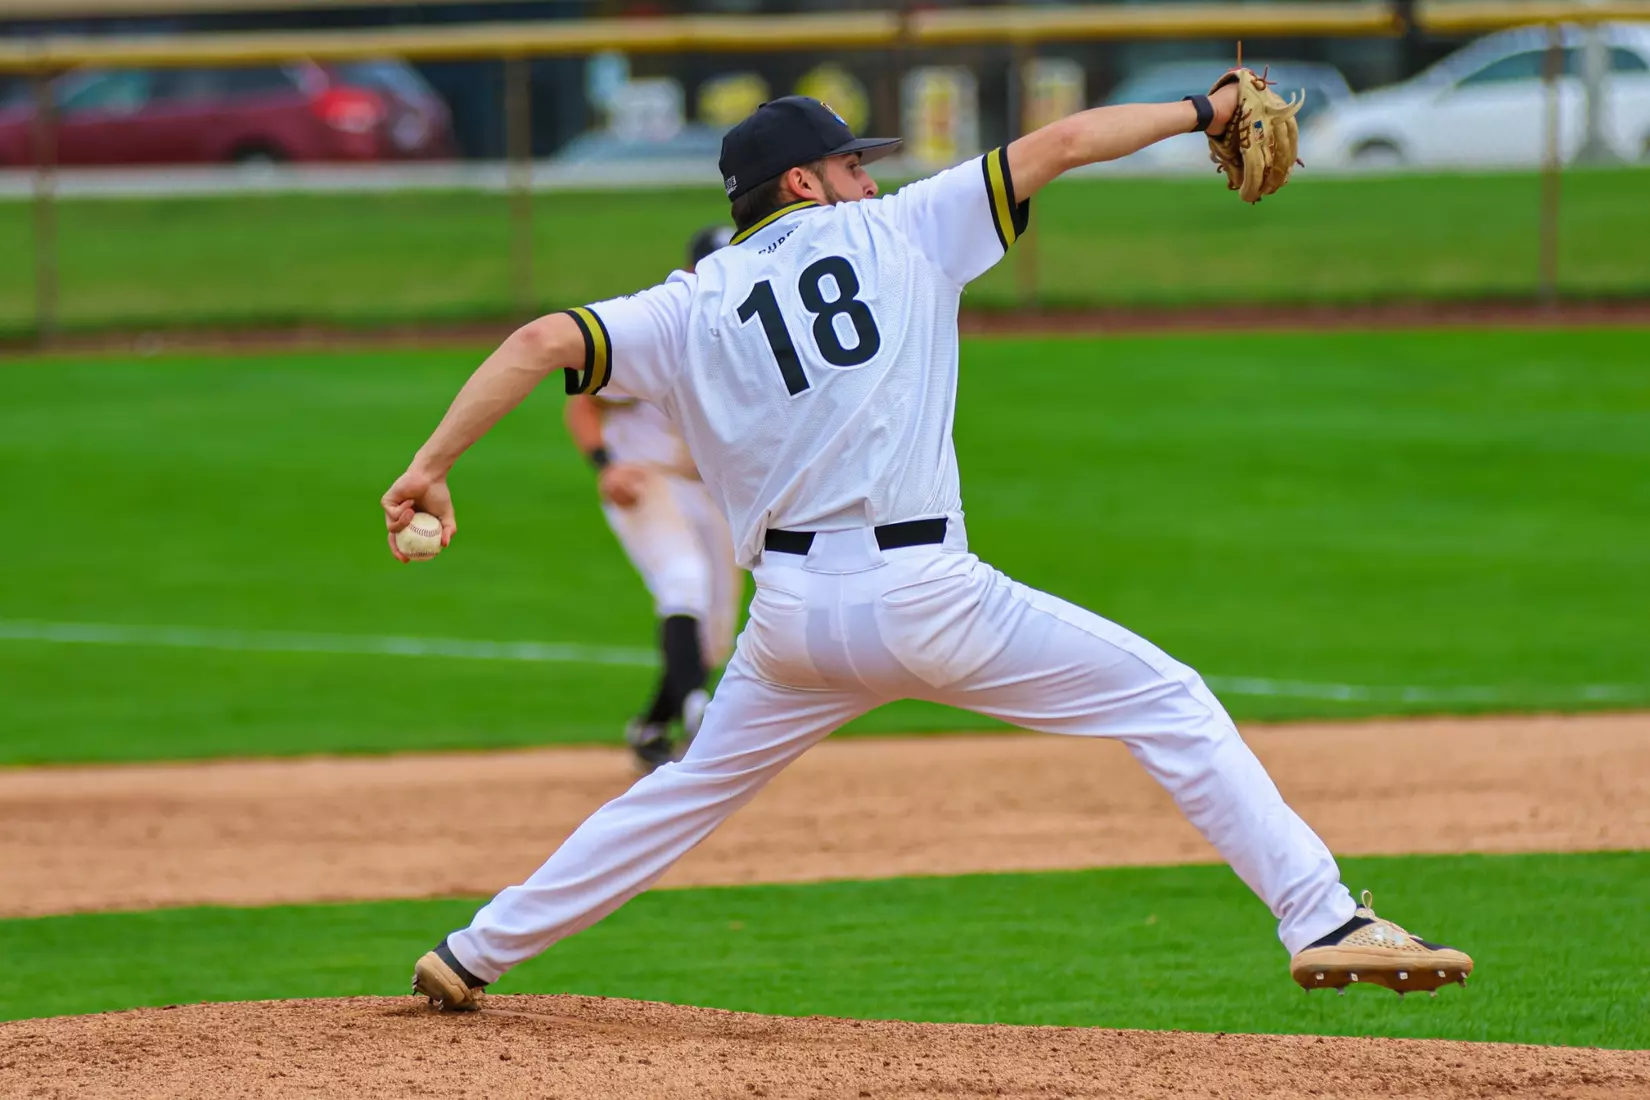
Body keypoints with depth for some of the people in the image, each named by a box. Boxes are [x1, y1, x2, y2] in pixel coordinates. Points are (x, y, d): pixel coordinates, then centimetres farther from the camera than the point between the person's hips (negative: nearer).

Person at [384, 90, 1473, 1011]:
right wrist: (1202, 110, 17)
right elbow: (1061, 144, 8)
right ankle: (1325, 921, -8)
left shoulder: (694, 308, 11)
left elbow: (542, 342, 0)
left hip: (792, 615, 4)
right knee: (1171, 703, 3)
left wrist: (431, 467, -2)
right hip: (925, 596, -4)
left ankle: (474, 955, 26)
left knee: (691, 790, 24)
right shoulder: (898, 233, 5)